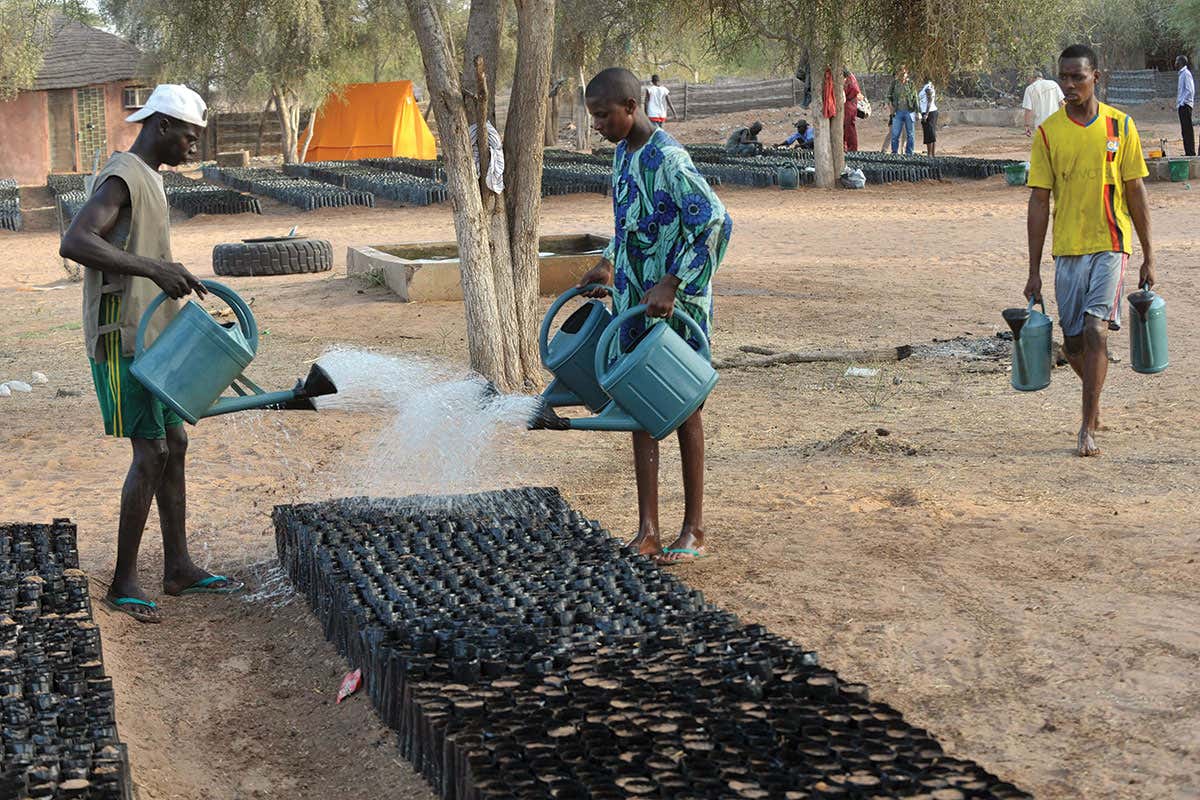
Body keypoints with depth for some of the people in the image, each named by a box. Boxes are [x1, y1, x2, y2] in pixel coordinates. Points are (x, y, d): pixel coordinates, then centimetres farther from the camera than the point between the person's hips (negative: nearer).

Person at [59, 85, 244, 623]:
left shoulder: (148, 180, 17)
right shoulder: (122, 179, -16)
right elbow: (74, 243, -30)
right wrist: (155, 270, -32)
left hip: (150, 337, 10)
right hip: (122, 339, -10)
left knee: (173, 444, 11)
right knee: (151, 453, -9)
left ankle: (179, 568, 19)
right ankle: (123, 583, 0)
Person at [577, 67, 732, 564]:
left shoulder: (668, 159, -18)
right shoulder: (624, 153, 10)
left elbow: (716, 223, -26)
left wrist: (672, 285, -28)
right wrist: (608, 265, 15)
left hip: (675, 306, -8)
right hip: (635, 303, 8)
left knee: (683, 409, 1)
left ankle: (694, 530, 13)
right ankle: (647, 531, 13)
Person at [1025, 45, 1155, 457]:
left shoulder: (1120, 126, 0)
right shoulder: (1047, 132, 1)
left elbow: (1136, 192, 4)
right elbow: (1039, 201, 1)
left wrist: (1148, 257, 4)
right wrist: (1033, 271, 0)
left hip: (1110, 245, -2)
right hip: (1067, 250, 2)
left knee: (1095, 331, -15)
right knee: (1073, 344, 7)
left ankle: (1087, 428, -10)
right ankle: (1095, 397, 36)